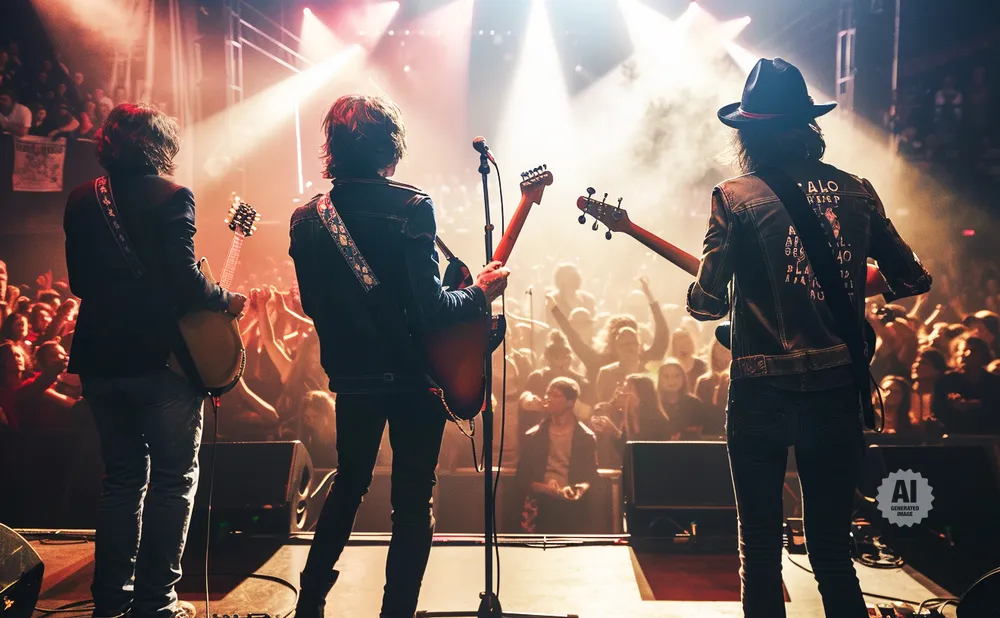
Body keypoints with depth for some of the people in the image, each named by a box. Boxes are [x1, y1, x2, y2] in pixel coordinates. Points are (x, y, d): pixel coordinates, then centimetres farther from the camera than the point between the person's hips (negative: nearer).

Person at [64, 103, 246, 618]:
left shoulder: (81, 200, 8)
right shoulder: (171, 197, -10)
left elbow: (79, 280, 15)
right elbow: (185, 280, -19)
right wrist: (228, 300, -2)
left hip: (100, 360, 6)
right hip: (162, 359, -6)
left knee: (122, 478, 17)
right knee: (173, 480, 5)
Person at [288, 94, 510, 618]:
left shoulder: (306, 219, 0)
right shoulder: (411, 207, -16)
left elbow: (312, 306, 9)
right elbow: (428, 309, -21)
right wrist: (480, 293, -5)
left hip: (352, 378, 5)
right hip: (414, 378, -5)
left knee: (348, 484, 24)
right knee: (412, 502, 7)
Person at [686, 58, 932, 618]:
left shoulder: (737, 197, -7)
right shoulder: (857, 191, 4)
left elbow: (707, 303, -12)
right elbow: (913, 280, 9)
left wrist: (701, 293, 11)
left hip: (763, 393, -3)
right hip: (838, 390, 3)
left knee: (761, 548, 10)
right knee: (833, 549, 15)